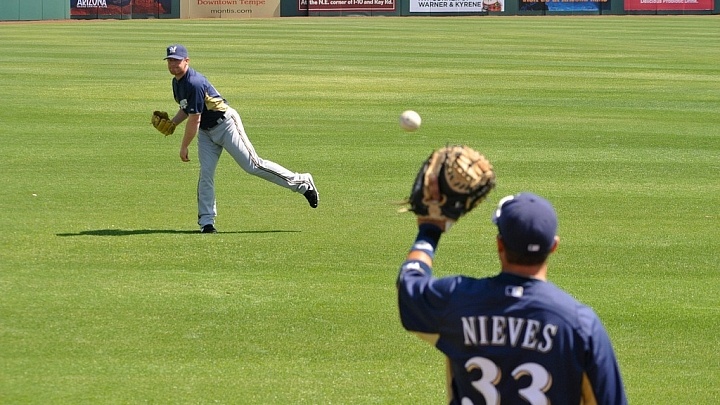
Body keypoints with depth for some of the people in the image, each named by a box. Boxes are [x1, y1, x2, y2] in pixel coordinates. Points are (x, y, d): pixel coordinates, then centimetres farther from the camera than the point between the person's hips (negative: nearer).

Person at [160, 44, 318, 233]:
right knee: (205, 173, -2)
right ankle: (206, 221, -2)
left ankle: (302, 183, 1)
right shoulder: (177, 83, 6)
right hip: (206, 131, 9)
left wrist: (184, 147, -17)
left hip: (225, 124, -9)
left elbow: (194, 120, -25)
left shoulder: (194, 83, -26)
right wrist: (171, 123, 2)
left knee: (252, 165, -9)